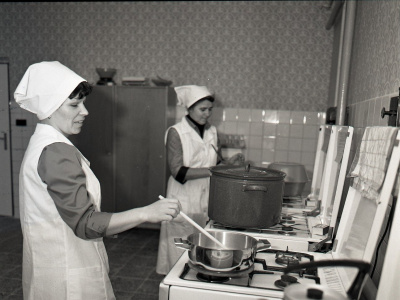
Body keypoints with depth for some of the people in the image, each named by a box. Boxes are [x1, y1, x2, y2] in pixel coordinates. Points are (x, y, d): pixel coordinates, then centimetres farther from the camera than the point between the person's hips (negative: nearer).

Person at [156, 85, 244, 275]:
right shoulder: (176, 133, -8)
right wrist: (212, 171, -22)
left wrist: (229, 163, -4)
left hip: (207, 198, 5)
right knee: (181, 253, 4)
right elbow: (178, 172, -16)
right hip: (184, 200, -5)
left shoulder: (212, 132, 9)